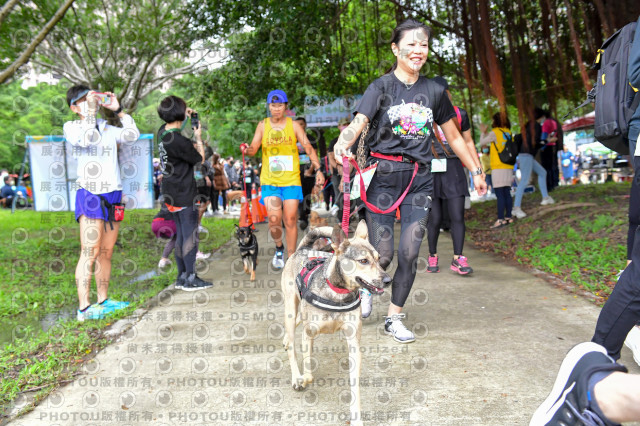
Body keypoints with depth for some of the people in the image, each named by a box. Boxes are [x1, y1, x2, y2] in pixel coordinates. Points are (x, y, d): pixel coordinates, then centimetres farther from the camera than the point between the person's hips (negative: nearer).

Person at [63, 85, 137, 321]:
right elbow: (88, 138, -19)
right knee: (90, 252, -13)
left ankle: (103, 300, 17)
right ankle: (84, 307, -11)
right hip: (90, 195, -6)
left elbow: (132, 135, 11)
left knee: (106, 253, 9)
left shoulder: (106, 128, 18)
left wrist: (118, 110, 9)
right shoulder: (71, 127, 2)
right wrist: (90, 110, -12)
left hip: (113, 195, 6)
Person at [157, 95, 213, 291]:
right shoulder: (179, 141, -21)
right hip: (184, 194, -9)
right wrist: (198, 137, 3)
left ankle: (181, 277, 22)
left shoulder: (163, 131, 6)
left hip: (171, 194, 9)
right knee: (190, 235, -2)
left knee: (181, 234, 15)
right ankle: (191, 279, 3)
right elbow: (200, 159, -7)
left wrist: (185, 116, 21)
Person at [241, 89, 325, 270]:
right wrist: (247, 149, -23)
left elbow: (308, 148, 1)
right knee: (274, 219, -10)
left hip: (291, 180, 0)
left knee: (290, 219, -3)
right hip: (269, 180, 0)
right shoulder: (263, 125, 6)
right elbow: (254, 149, 1)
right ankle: (279, 248, 19)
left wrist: (318, 169, -10)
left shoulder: (293, 125, 3)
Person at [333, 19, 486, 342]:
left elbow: (453, 136, 19)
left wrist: (476, 171, 21)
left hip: (420, 178, 3)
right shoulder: (381, 87, 0)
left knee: (410, 253, -2)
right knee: (382, 254, -3)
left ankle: (394, 318, 17)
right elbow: (359, 122, -16)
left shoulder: (434, 91, 11)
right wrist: (343, 142, -38)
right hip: (383, 175, -3)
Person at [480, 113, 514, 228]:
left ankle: (501, 219, -12)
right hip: (508, 167, 7)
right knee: (507, 193, 10)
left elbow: (482, 142, 2)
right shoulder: (508, 133, 12)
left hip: (498, 168, -7)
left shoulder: (495, 132, -7)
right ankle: (508, 217, 14)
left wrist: (483, 132, 20)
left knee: (499, 194, -9)